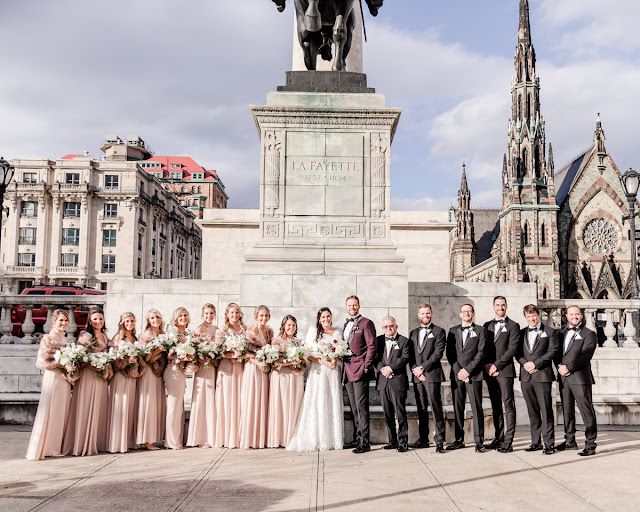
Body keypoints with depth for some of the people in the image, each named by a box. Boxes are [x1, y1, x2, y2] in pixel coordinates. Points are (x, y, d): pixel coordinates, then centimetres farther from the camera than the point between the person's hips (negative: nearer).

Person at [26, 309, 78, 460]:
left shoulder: (65, 339, 15)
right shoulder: (47, 338, -7)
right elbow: (40, 362, -12)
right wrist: (60, 364, -18)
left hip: (64, 380, 8)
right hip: (52, 378, -7)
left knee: (62, 413, 9)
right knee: (49, 413, -6)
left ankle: (56, 447, 16)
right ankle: (42, 449, -1)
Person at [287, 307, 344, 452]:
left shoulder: (337, 333, 13)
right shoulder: (313, 330, 3)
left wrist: (334, 361, -8)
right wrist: (324, 362, -13)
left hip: (332, 372, 3)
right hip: (317, 371, -2)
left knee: (333, 403, 0)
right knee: (316, 403, -6)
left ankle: (332, 439, 5)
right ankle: (316, 439, -2)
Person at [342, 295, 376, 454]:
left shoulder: (366, 323, -4)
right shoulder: (346, 325, 18)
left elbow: (371, 346, -9)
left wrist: (366, 367, -14)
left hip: (360, 370, -8)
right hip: (348, 372, 8)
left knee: (361, 406, -9)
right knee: (353, 407, 11)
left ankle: (365, 442, -7)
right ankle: (358, 438, 19)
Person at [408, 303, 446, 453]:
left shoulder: (439, 331, 3)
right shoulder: (413, 333, 20)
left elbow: (438, 353, -7)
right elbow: (410, 354, 15)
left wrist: (422, 367, -12)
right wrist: (415, 370, -2)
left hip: (432, 374, -5)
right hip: (417, 376, 5)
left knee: (436, 407, -9)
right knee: (421, 408, 8)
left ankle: (439, 440, -7)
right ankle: (423, 439, 14)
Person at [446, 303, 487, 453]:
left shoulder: (480, 330, 6)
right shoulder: (453, 331, 14)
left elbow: (481, 352, -3)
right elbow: (449, 353, 8)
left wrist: (468, 370, -11)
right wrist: (458, 370, -5)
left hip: (473, 374, -3)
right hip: (456, 375, 3)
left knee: (477, 408, -5)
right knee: (458, 408, 5)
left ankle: (479, 441, -2)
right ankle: (459, 440, 11)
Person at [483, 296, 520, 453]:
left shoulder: (513, 326, 1)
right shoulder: (487, 326, 17)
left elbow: (512, 350, -8)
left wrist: (496, 365, -12)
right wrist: (487, 364, -2)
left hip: (505, 370, -5)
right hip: (490, 371, 5)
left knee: (508, 405, -7)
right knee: (495, 406, 9)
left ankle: (508, 441, -7)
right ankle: (499, 438, 16)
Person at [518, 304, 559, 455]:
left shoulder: (550, 332, 4)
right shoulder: (522, 333, 17)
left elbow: (552, 351, -5)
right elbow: (518, 352, 13)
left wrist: (535, 364, -12)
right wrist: (525, 364, -7)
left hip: (542, 375, -4)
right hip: (526, 376, 4)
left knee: (546, 410, -6)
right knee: (532, 411, 8)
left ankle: (549, 443, -2)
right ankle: (535, 442, 13)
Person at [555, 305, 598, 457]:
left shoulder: (588, 334, -1)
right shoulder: (561, 333, 18)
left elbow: (586, 356, -11)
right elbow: (556, 353, 16)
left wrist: (568, 367, -16)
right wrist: (560, 367, -4)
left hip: (580, 378, -6)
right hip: (563, 378, 6)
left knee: (587, 412, -6)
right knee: (567, 411, 12)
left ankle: (590, 445, -3)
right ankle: (570, 441, 22)